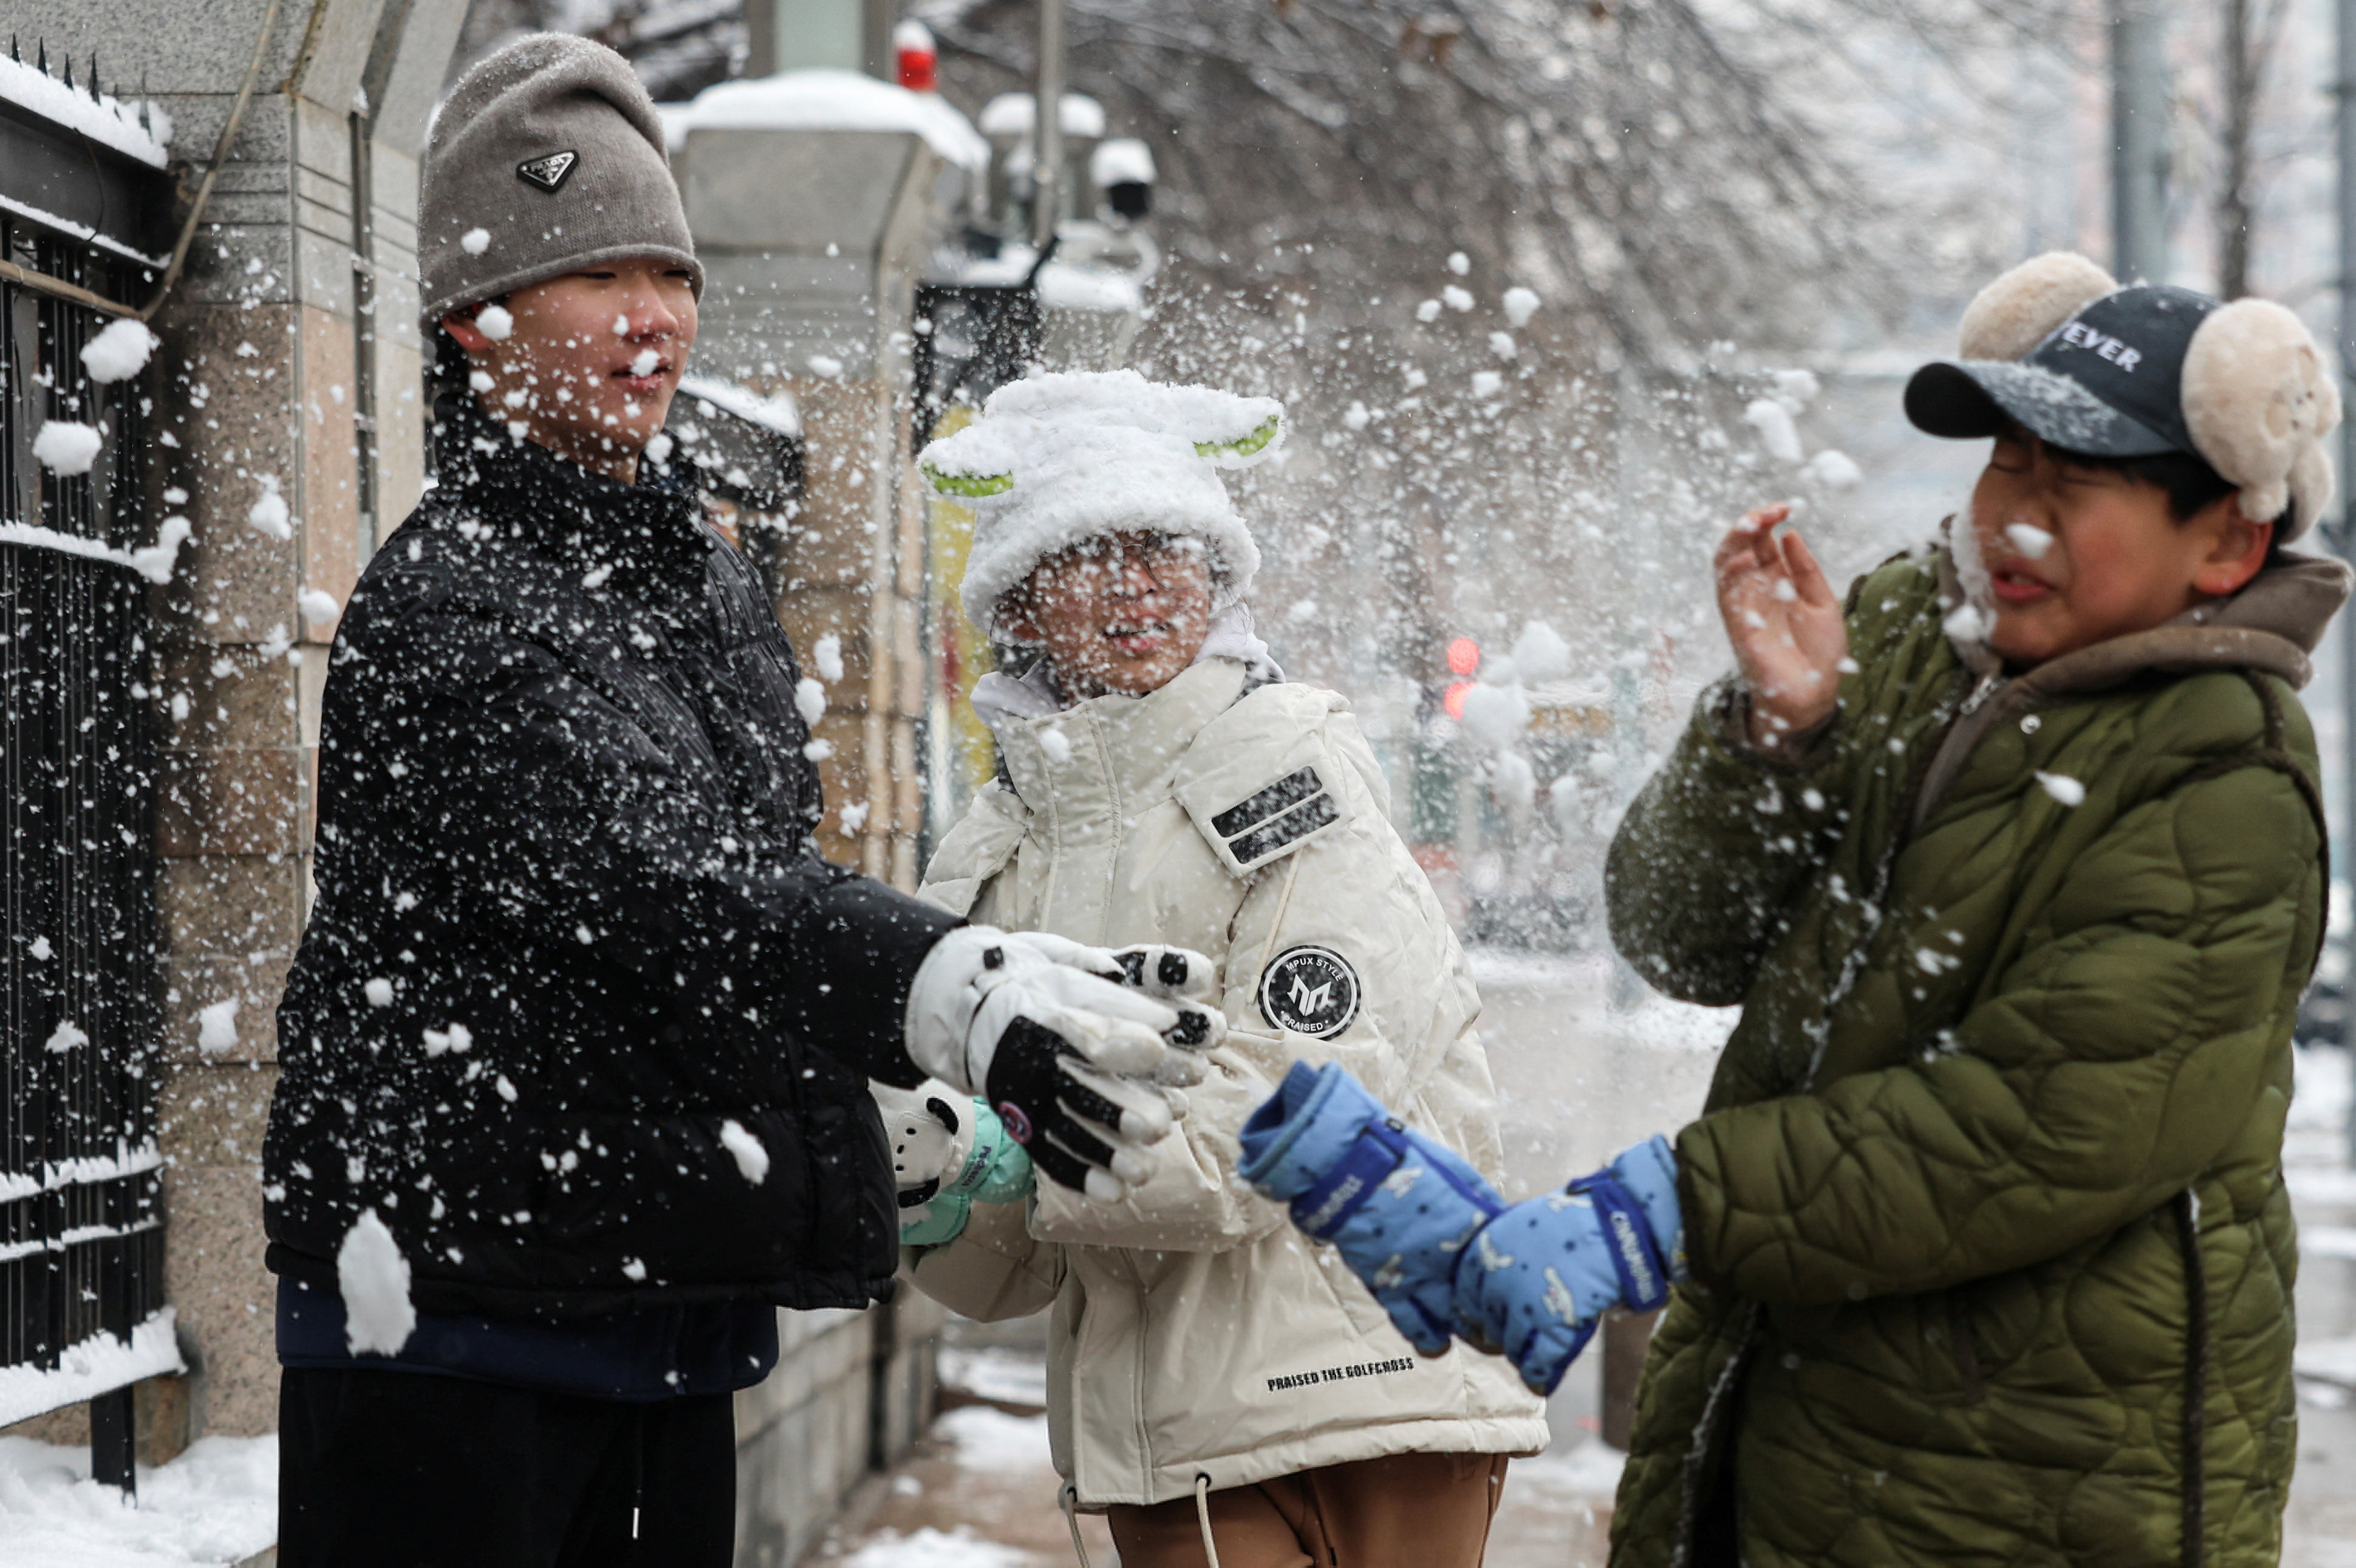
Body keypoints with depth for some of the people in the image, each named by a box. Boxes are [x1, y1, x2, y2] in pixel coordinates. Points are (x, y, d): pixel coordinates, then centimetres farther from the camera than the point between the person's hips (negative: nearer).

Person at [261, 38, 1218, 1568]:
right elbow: (646, 894, -29)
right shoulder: (444, 603, -14)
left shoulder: (712, 580, 15)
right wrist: (945, 990, -43)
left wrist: (881, 1157, 20)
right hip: (454, 1305, -8)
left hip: (675, 1310, 8)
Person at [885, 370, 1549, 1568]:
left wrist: (1014, 1156, -14)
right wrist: (933, 1193, -12)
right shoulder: (989, 860, 10)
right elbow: (995, 1280, 10)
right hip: (1165, 1445, 4)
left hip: (1368, 1391, -3)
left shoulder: (1293, 761, -3)